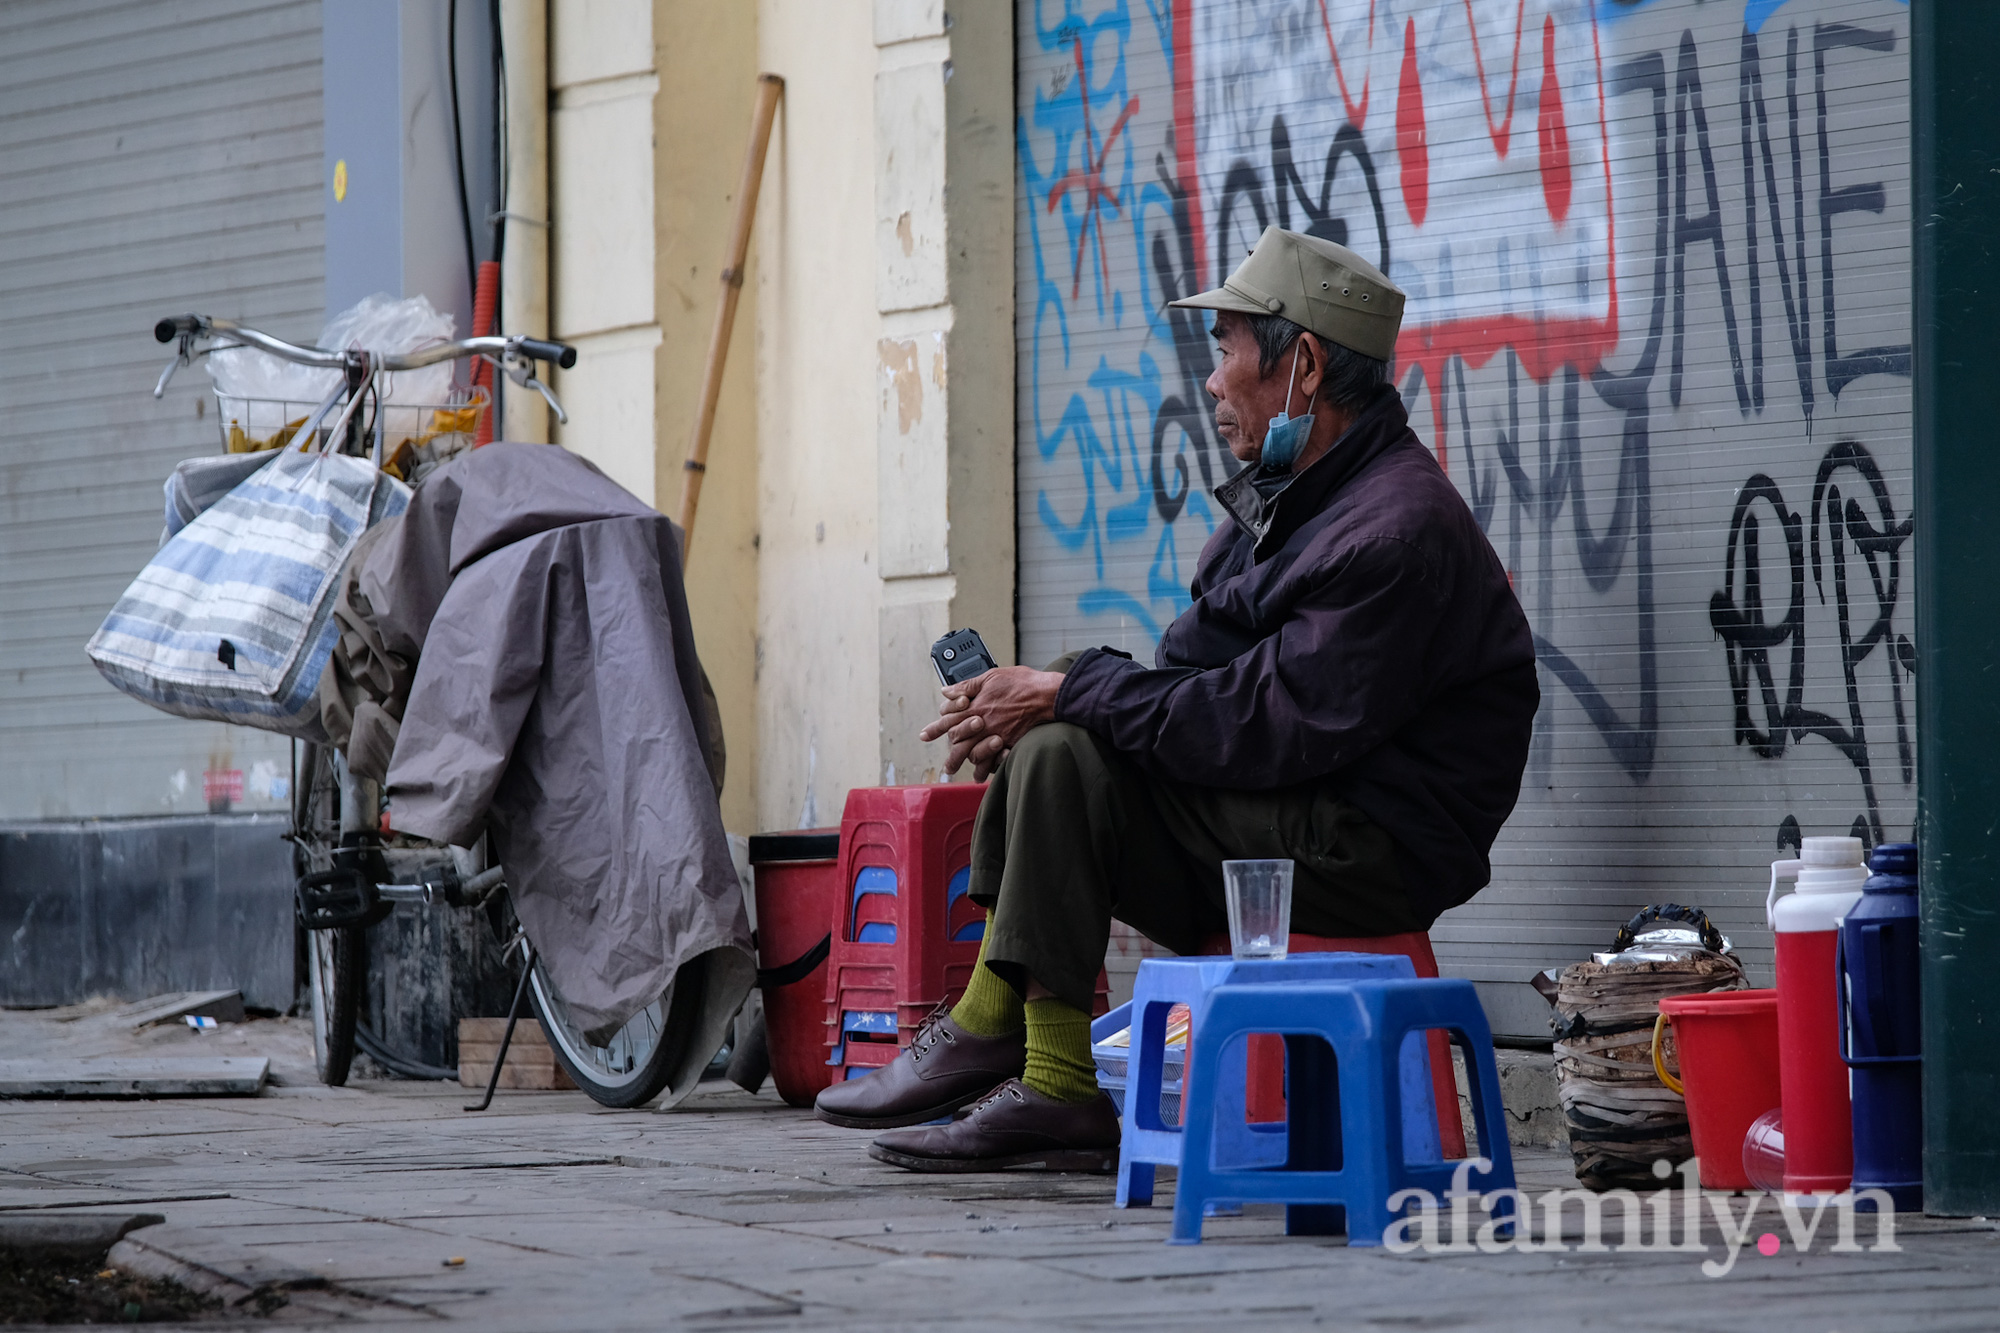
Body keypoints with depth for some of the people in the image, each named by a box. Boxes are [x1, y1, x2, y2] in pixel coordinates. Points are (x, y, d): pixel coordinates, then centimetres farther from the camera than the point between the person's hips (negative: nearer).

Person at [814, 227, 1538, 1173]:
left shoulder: (1396, 531, -19)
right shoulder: (1280, 500, 15)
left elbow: (1269, 727, -24)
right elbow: (1189, 676, 11)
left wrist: (1070, 693, -17)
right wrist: (1039, 699, -7)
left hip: (1371, 851, -10)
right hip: (1293, 818, 10)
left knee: (1068, 757, -20)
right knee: (1046, 738, 5)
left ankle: (1056, 1088, -15)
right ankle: (987, 1024, -3)